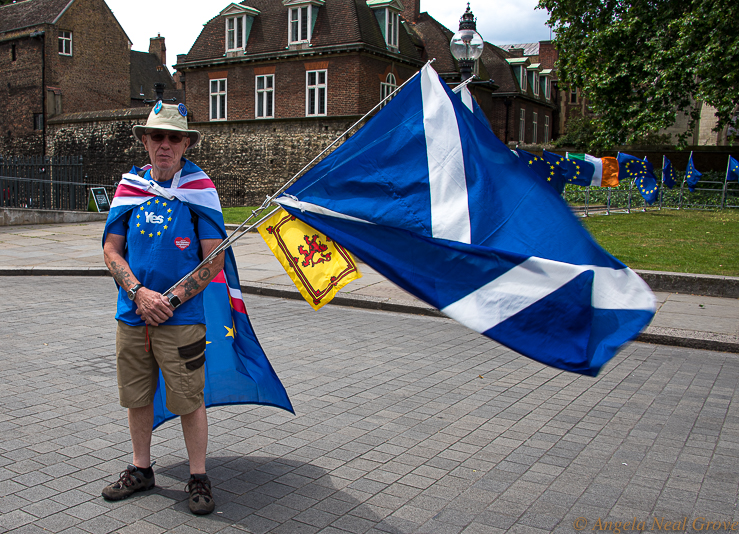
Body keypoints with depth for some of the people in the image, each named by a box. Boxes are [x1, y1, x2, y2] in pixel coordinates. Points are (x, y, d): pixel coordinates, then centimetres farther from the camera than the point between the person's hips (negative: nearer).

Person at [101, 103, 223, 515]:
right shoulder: (130, 186, 6)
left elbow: (214, 261, -7)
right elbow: (111, 249, 6)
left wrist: (172, 301, -13)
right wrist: (139, 293, -9)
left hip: (181, 319, -4)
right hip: (131, 314, 4)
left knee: (189, 400, 2)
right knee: (137, 396, 15)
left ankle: (199, 479, 18)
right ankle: (141, 469, 33)